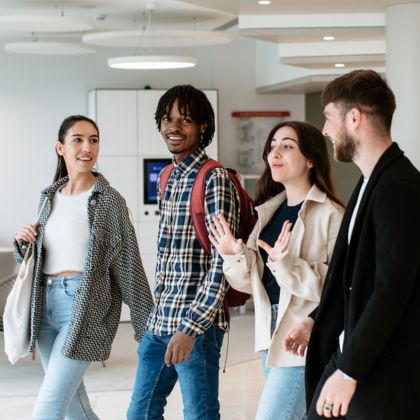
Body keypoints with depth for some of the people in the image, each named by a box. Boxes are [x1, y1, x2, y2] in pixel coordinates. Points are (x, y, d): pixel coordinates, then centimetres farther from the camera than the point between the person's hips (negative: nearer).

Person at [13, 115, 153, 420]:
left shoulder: (108, 200, -6)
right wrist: (23, 243, -1)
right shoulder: (49, 197, 11)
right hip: (46, 303, 6)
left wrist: (147, 327, -6)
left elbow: (128, 265, -7)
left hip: (84, 306, -6)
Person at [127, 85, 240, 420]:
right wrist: (159, 315, 18)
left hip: (196, 324, -8)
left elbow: (222, 262, -18)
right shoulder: (168, 178, 12)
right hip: (159, 321, 8)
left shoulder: (215, 179, -13)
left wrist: (190, 327, -23)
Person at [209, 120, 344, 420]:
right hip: (271, 334, 8)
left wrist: (287, 265, -27)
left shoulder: (330, 214, -12)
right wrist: (235, 257, -8)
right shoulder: (269, 210, 11)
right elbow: (253, 281, 11)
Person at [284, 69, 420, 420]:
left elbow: (391, 290, -23)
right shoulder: (373, 181, 11)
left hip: (384, 371, -8)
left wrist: (349, 371, -21)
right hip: (347, 351, 8)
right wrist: (318, 320, 20)